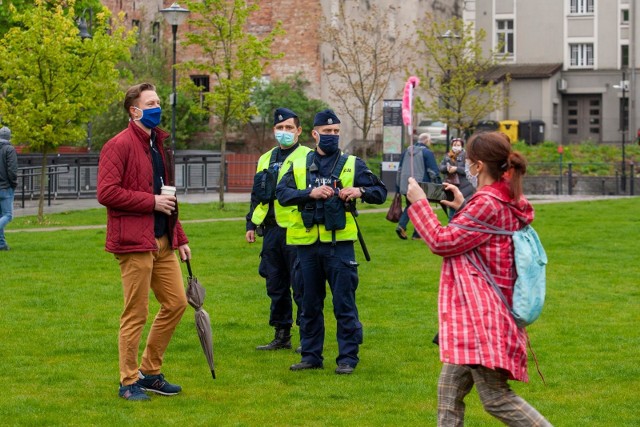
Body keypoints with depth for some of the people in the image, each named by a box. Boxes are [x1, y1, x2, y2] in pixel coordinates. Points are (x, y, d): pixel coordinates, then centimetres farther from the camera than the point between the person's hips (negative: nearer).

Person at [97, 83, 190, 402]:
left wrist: (179, 238, 20)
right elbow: (106, 192, -20)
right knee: (136, 313, -3)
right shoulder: (119, 146, -11)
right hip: (135, 243, -9)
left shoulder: (159, 145, 18)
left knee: (176, 303, 10)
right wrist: (151, 201, -16)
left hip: (162, 243, 9)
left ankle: (150, 372, 22)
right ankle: (129, 382, 9)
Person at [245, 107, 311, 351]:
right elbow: (257, 195, 23)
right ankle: (282, 336, 18)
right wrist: (252, 225, 18)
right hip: (272, 231, 7)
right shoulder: (266, 159, 18)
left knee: (301, 286, -4)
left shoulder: (308, 157, -1)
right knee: (276, 286, 10)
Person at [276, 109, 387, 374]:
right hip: (307, 243, 2)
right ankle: (311, 356, 19)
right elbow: (282, 192, -3)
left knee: (344, 303, -2)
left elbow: (380, 192, 4)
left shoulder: (352, 164, 6)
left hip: (339, 244, -2)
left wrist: (360, 191, -16)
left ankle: (348, 358, 5)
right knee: (310, 304, 10)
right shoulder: (300, 165, 10)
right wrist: (310, 193, -18)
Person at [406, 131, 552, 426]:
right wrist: (462, 208, 20)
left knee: (496, 398, -8)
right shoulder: (511, 202, 13)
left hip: (481, 315, -10)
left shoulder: (486, 204, -17)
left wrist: (419, 203, -3)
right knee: (449, 390, 12)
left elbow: (442, 242, -14)